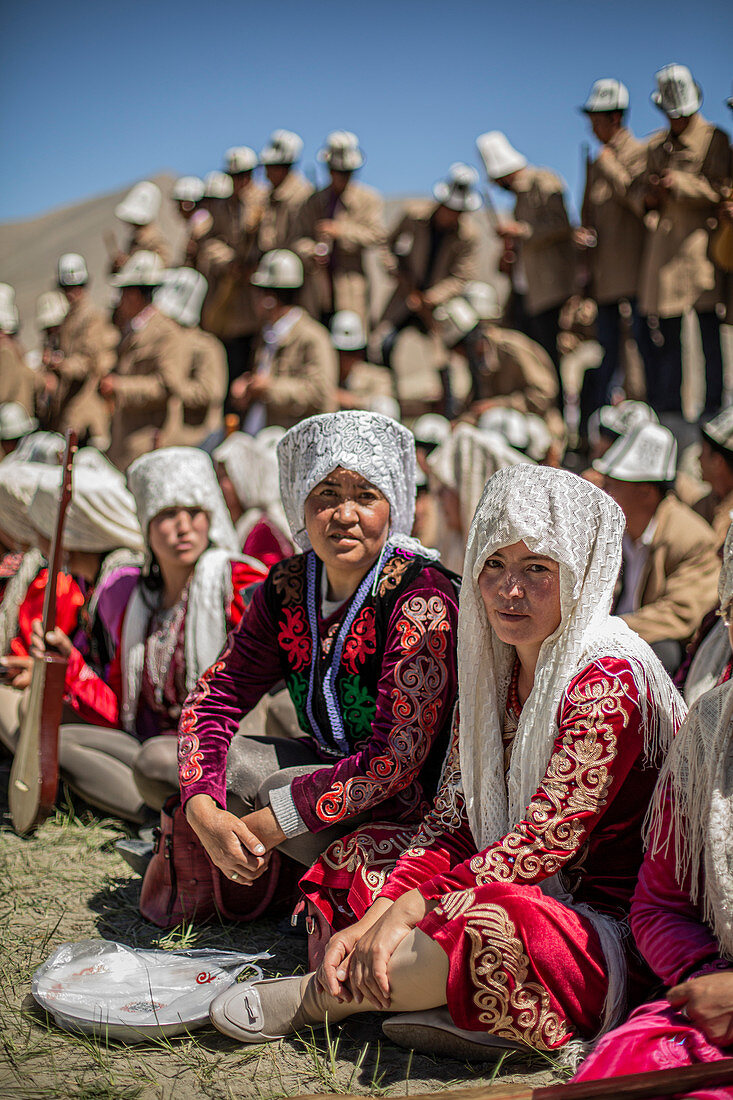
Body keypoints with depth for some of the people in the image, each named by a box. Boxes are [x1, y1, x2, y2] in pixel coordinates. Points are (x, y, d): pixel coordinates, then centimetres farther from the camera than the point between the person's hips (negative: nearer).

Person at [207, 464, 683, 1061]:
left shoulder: (608, 681, -18)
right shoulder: (493, 667, 6)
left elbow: (549, 837, -24)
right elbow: (454, 820, 2)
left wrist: (406, 910, -25)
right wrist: (371, 921, -11)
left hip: (609, 931, -8)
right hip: (525, 890, 9)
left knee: (491, 923, -37)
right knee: (358, 857, 5)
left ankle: (316, 997, -12)